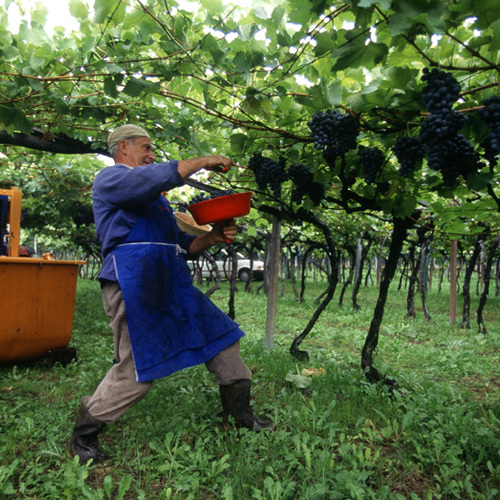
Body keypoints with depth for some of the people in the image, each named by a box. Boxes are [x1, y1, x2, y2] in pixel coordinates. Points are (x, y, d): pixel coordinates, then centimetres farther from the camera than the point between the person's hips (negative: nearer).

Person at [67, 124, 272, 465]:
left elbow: (181, 244, 25)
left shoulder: (156, 200, 28)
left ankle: (241, 417, 22)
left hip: (173, 286, 9)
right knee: (137, 370, -6)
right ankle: (83, 437, 18)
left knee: (222, 338, 9)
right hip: (134, 286, -9)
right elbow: (154, 179, -18)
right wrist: (203, 162, -7)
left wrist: (213, 237, 7)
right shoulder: (110, 178, 4)